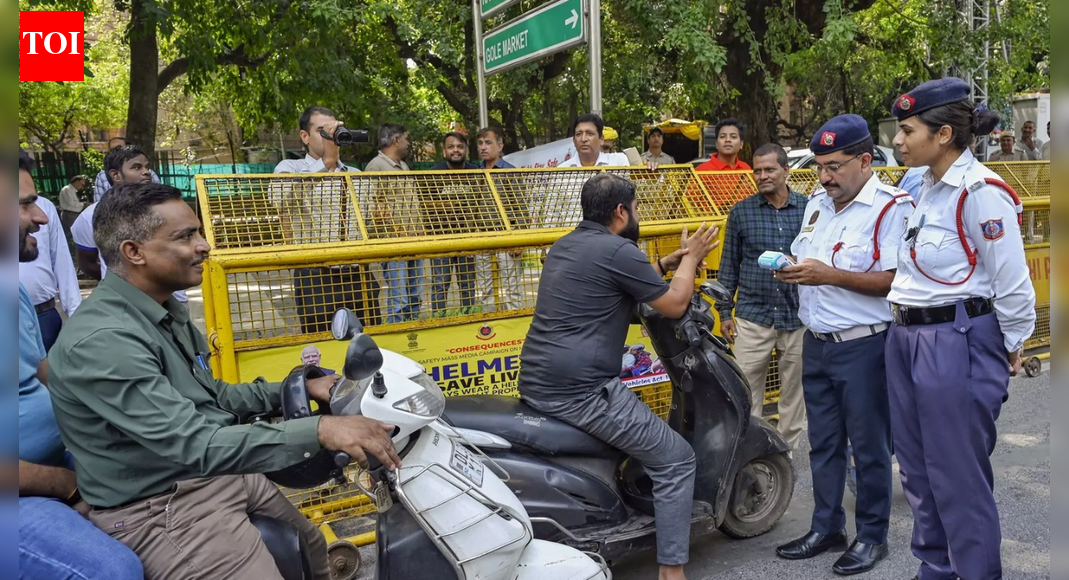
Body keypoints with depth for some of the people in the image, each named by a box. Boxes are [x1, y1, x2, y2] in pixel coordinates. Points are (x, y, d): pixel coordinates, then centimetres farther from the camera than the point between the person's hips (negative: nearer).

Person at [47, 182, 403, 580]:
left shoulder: (164, 311, 5)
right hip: (160, 506, -10)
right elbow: (194, 445, -34)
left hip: (218, 473, 10)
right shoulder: (102, 341, -27)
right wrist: (319, 431, -39)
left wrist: (298, 389, 3)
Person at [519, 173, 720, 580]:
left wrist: (668, 263, 27)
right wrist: (690, 259, 11)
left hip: (537, 384, 10)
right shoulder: (618, 251, -12)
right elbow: (674, 305, -3)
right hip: (579, 391, -10)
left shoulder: (566, 245, 16)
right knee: (676, 460, 2)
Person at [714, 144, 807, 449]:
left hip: (799, 316, 1)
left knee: (794, 391, 11)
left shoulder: (808, 208, 2)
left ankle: (790, 451, 26)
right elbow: (729, 265, 6)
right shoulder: (740, 212, 3)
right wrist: (724, 312, 4)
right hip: (753, 315, 0)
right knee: (746, 391, 1)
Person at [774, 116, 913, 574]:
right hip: (816, 343, 7)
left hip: (863, 346, -7)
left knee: (869, 447, 7)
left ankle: (872, 536, 24)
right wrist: (792, 269, -3)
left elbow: (895, 279, -22)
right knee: (823, 443, 16)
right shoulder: (818, 202, 11)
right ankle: (826, 527, 30)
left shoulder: (892, 207, -13)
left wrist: (830, 275, -25)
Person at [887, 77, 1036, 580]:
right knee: (917, 469, 18)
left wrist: (1010, 349, -3)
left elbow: (1011, 283, -13)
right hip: (906, 340, 9)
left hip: (957, 345, -9)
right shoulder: (928, 187, 11)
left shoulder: (980, 190, -16)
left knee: (959, 479, 2)